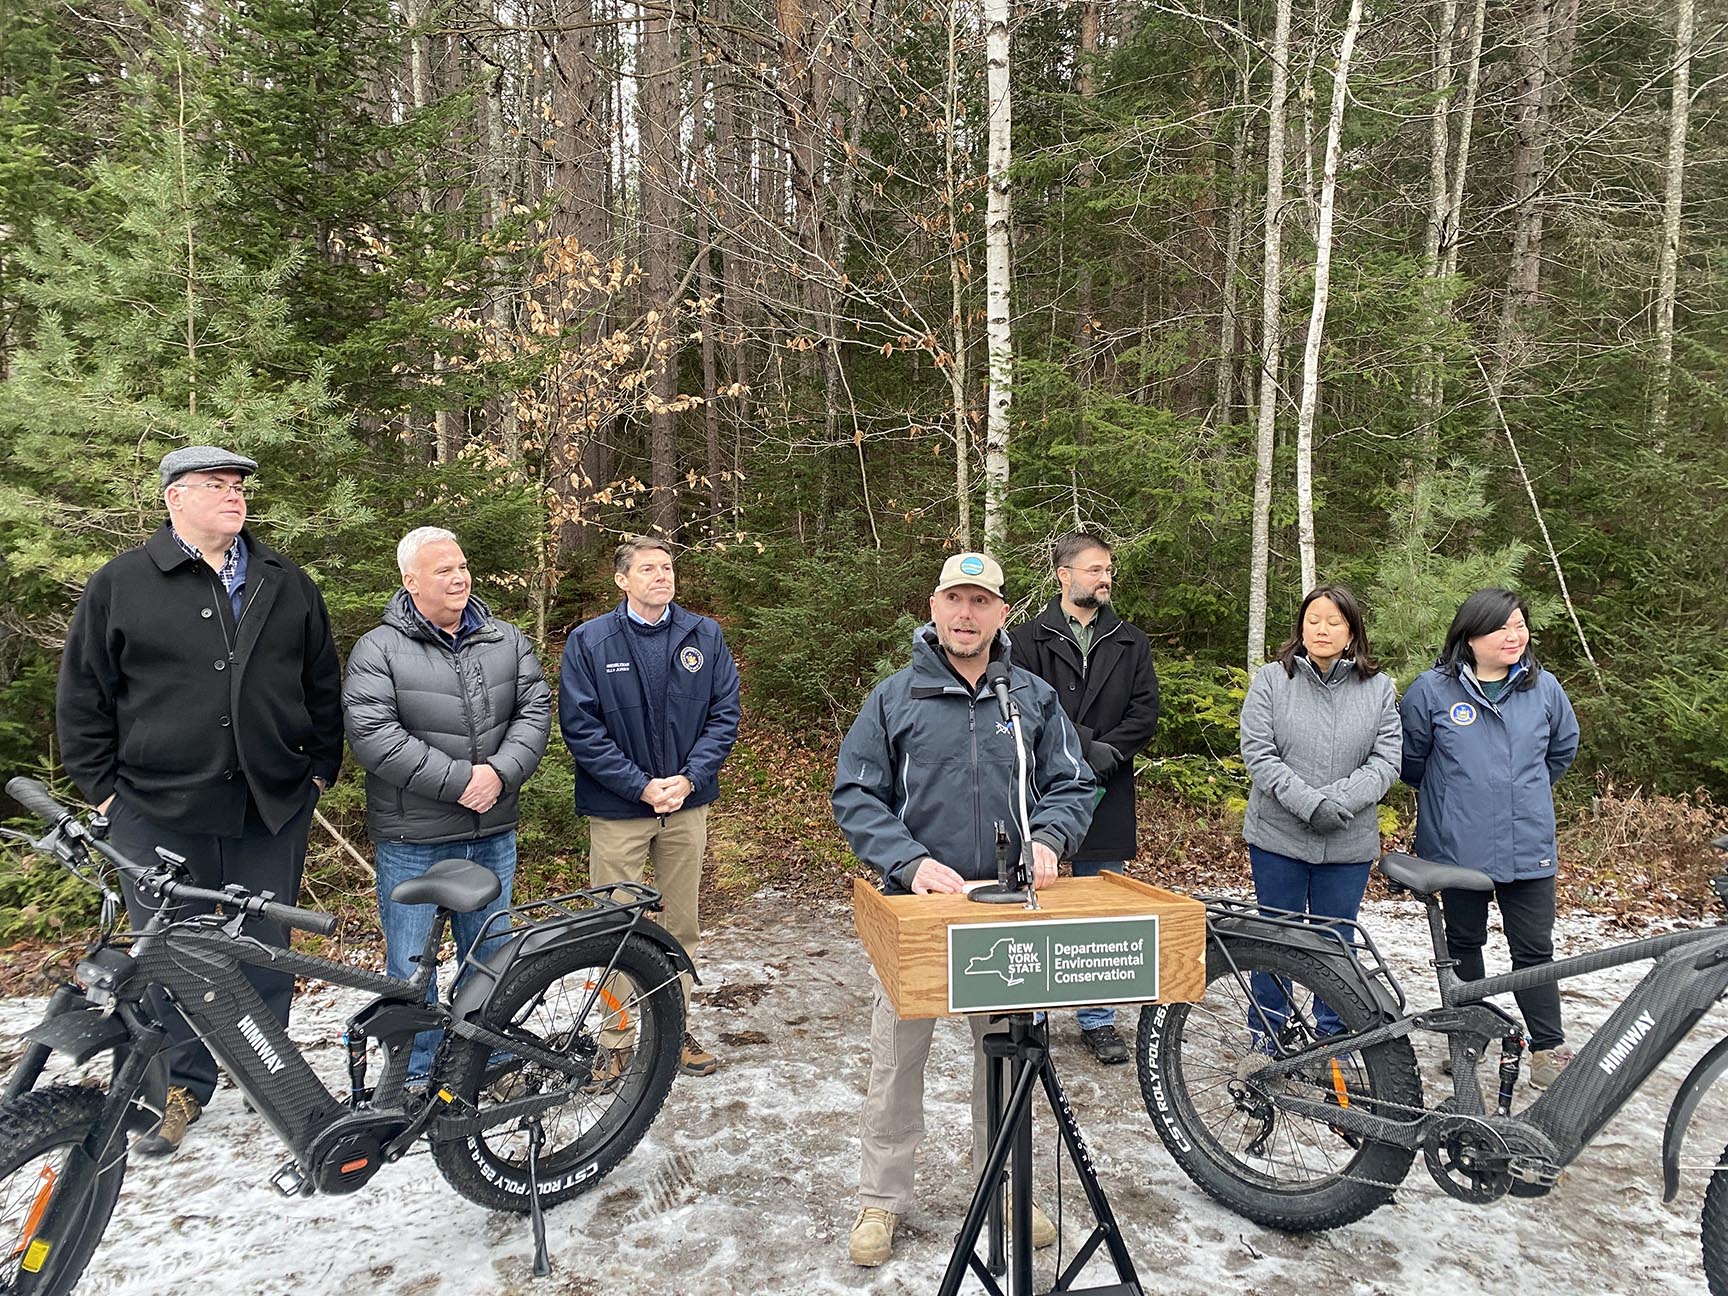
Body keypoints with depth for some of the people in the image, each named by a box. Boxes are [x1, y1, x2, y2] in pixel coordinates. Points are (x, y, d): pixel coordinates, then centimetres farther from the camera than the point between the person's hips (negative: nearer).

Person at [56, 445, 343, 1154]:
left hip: (272, 808, 2)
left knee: (266, 952, 11)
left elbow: (323, 685, 13)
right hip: (158, 811, -1)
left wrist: (321, 769, 9)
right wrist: (103, 787, 0)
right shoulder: (119, 584, 1)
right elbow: (83, 696, 4)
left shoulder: (286, 585, 9)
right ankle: (182, 1087, 26)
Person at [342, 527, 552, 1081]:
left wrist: (500, 772, -17)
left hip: (493, 834, 4)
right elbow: (371, 734, -17)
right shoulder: (378, 650, -6)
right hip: (413, 842, -3)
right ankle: (413, 1082, 25)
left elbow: (536, 709, -1)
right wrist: (458, 781, -21)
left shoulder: (507, 641, 6)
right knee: (411, 970, 7)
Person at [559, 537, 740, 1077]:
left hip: (687, 804, 3)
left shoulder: (704, 635, 1)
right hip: (616, 809, -2)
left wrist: (688, 779, -12)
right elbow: (581, 728, -9)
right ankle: (614, 1038, 20)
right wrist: (642, 786, -15)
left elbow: (724, 714, 1)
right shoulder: (588, 641, -6)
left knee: (682, 926, 14)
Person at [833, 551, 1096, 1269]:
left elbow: (1072, 785, 7)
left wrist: (1047, 838, -14)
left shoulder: (1035, 697, 4)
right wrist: (912, 862, -19)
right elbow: (854, 796, -5)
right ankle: (882, 1198, 26)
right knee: (896, 1061, 7)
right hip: (914, 909, -2)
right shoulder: (894, 697, -2)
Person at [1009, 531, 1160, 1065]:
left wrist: (1103, 754, -12)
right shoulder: (1027, 640, 0)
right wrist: (1086, 747, -17)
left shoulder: (1131, 644, 11)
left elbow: (1146, 713, 3)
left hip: (1106, 797, 3)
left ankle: (1098, 1020, 24)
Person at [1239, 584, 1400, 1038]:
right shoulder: (1271, 679, -2)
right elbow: (1258, 753, -8)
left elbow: (1387, 761, -3)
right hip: (1278, 835, -1)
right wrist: (1308, 802, -19)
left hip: (1349, 843, 1)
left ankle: (1332, 1041, 29)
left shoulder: (1379, 687, 3)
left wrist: (1339, 800, -18)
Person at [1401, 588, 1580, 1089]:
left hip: (1528, 848, 1)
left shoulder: (1543, 687, 0)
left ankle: (1549, 1048, 19)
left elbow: (1564, 748, 18)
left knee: (1534, 949, 5)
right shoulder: (1432, 689, -9)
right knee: (1463, 944, 14)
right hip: (1456, 846, -1)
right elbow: (1412, 757, 5)